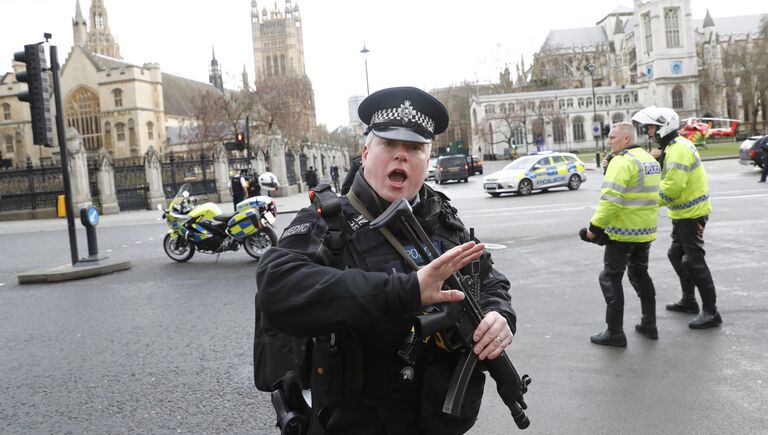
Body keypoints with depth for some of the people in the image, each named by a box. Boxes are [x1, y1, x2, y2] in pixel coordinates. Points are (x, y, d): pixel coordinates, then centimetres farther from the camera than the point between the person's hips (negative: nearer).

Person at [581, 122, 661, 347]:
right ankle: (649, 325, 26)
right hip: (646, 231, 9)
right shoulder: (650, 160, 13)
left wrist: (595, 226, -21)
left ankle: (615, 332, 1)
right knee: (640, 274, 22)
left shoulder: (622, 161, -17)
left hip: (623, 232, -9)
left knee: (611, 278, 0)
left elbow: (610, 199, -26)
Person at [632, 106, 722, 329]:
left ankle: (711, 312, 0)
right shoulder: (672, 147, 11)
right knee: (676, 255, 19)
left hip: (691, 213, -11)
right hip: (683, 213, 11)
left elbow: (672, 187, -28)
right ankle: (689, 300, 32)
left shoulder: (678, 150, -21)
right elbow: (667, 179, 10)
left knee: (693, 261, -7)